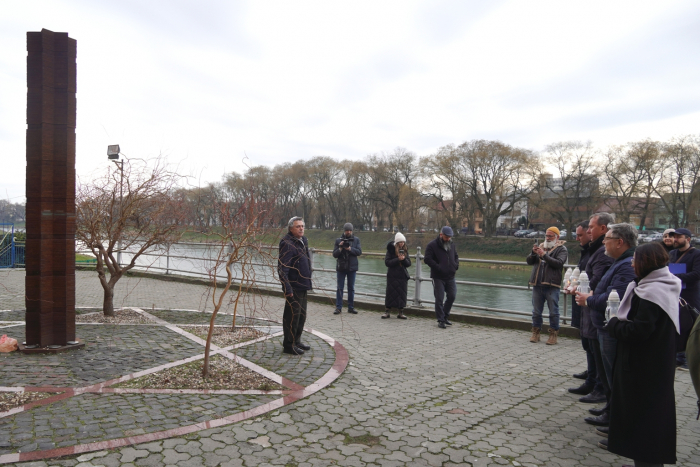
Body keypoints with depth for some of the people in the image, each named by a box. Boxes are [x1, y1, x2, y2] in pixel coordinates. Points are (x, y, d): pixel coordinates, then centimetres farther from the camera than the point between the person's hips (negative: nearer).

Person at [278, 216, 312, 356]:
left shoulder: (303, 240, 13)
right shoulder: (287, 244, -17)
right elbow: (282, 267, -21)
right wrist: (287, 288, -25)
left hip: (303, 285, 10)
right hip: (294, 286, -10)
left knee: (301, 315, 17)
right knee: (292, 315, -3)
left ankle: (296, 340, 30)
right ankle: (288, 345, 8)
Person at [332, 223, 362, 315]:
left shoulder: (356, 240, 6)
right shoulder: (338, 240, 3)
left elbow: (359, 252, -6)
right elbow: (334, 254, 0)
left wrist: (350, 248, -20)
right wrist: (340, 248, -18)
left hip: (352, 267, 1)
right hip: (341, 267, -1)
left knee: (351, 288, 8)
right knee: (340, 288, 2)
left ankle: (351, 307, 15)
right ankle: (338, 307, 6)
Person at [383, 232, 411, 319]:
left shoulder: (405, 250, 8)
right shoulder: (391, 250, -4)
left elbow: (409, 264, 5)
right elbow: (387, 262, -10)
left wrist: (404, 259, -16)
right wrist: (398, 259, -19)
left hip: (403, 276, 3)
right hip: (392, 276, -3)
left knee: (402, 294, 4)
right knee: (390, 293, 0)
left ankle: (401, 313, 13)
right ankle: (388, 312, 10)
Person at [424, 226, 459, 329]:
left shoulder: (451, 244, 11)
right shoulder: (432, 245, -8)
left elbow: (456, 257, 24)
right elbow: (428, 259, -14)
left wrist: (456, 266, 5)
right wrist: (439, 268, -21)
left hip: (450, 277, 6)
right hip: (438, 277, -6)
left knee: (452, 296, 7)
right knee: (439, 299, -2)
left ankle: (445, 316, 26)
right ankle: (441, 320, 8)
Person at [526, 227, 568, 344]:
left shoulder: (561, 249, 1)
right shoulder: (541, 246, 16)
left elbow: (559, 263, -15)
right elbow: (529, 261, 11)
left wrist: (544, 255, -20)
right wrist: (533, 253, -8)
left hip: (552, 286, -5)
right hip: (537, 285, 5)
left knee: (553, 312, 1)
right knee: (536, 311, 10)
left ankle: (553, 334, 12)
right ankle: (536, 332, 20)